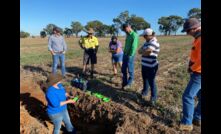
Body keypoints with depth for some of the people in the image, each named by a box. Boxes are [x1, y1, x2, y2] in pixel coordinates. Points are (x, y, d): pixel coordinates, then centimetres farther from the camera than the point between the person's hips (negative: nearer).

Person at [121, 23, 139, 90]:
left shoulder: (134, 35, -12)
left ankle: (129, 84, 18)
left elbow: (134, 47, -17)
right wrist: (124, 53, 11)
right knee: (123, 70, 12)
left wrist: (130, 55, -17)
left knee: (130, 70, 4)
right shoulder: (127, 35, 15)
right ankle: (124, 83, 26)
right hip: (125, 55, 8)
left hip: (130, 56, -8)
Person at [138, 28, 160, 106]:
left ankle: (153, 98, 15)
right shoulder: (147, 42, 13)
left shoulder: (154, 42, -16)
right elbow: (139, 51, 8)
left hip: (151, 67, -8)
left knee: (151, 82, 0)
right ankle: (144, 92, 43)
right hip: (144, 65, 9)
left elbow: (145, 52, -26)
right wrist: (145, 51, -13)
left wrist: (142, 51, -3)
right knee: (145, 80, 22)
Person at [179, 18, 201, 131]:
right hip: (198, 73, 10)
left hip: (199, 74, -10)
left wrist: (191, 69, -10)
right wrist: (191, 66, 5)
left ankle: (187, 123, 6)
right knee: (200, 96, 18)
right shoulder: (198, 38, 9)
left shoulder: (200, 40, -23)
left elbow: (200, 61, -27)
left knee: (187, 96, -5)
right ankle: (197, 118, 35)